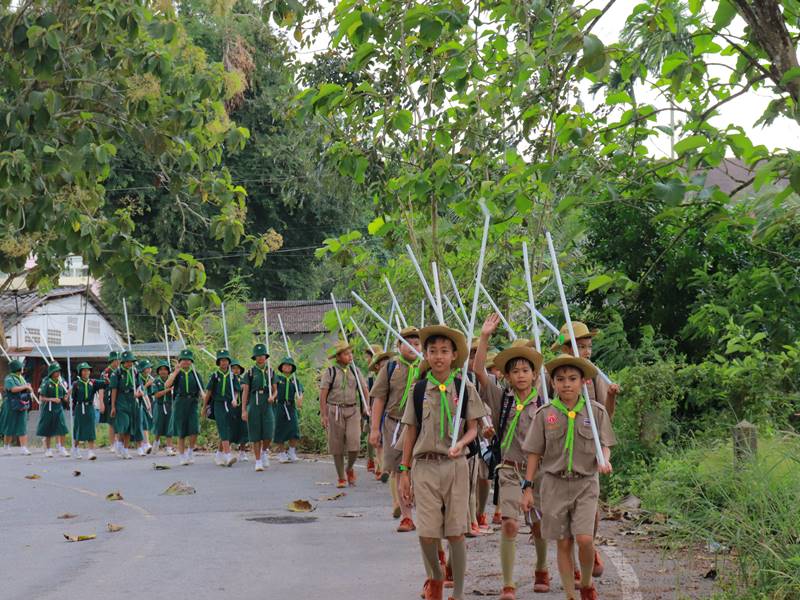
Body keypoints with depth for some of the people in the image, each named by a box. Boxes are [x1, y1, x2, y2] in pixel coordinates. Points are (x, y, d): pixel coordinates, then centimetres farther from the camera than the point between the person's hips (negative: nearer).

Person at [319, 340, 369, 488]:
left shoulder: (355, 371, 8)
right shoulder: (330, 372, -1)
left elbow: (365, 391, 9)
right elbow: (322, 395, -4)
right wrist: (323, 415, -9)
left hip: (352, 411, 2)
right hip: (335, 411, -2)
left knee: (354, 443, -11)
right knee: (337, 446, 4)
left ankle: (350, 468, 18)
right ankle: (341, 478, 17)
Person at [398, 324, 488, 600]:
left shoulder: (465, 388, 1)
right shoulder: (418, 389, 4)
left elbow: (473, 429, 4)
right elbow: (410, 431, 8)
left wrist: (461, 443, -17)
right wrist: (404, 471, 5)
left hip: (455, 464, -1)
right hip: (424, 465, 1)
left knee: (456, 533, 1)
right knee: (426, 533, -2)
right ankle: (435, 578, 27)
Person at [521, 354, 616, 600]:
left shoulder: (596, 411, -2)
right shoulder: (545, 414, -1)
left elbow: (604, 444, 5)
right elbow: (535, 453, 3)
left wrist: (604, 460, -17)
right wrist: (528, 487, 2)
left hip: (586, 483, -1)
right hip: (555, 483, 1)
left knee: (584, 539, -13)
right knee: (564, 543, 4)